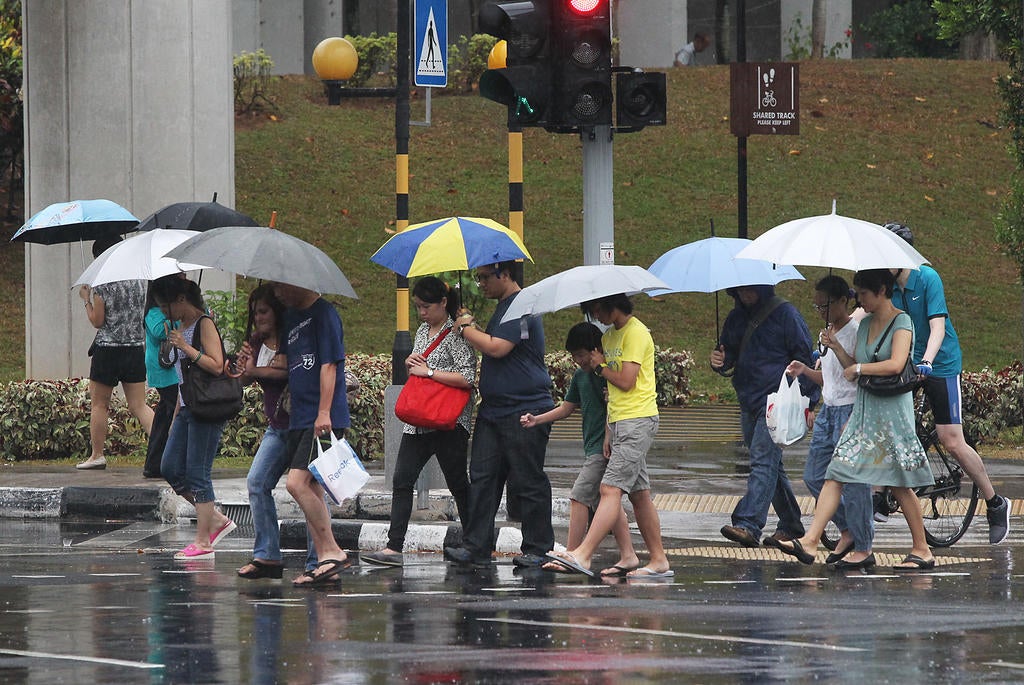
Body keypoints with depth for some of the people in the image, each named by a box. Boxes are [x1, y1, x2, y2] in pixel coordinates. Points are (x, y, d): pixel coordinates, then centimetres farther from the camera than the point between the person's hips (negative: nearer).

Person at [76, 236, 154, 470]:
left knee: (99, 404, 9)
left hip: (108, 348, -5)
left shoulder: (101, 283, -11)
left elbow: (97, 321, -9)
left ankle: (97, 455, 13)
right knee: (138, 405, 5)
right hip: (136, 348, 5)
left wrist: (87, 299, 5)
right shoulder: (138, 279, 5)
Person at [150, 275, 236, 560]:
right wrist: (175, 418, 23)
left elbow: (216, 366, -20)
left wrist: (185, 347, -22)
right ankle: (216, 519, 16)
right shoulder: (181, 328, 16)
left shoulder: (204, 325, -10)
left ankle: (203, 542, -2)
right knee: (170, 469, 6)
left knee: (197, 473, -7)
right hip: (187, 408, 9)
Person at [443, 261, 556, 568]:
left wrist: (466, 329, -8)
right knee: (483, 477, 4)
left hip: (524, 414, -10)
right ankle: (476, 546, 4)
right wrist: (472, 327, 10)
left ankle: (537, 549, 6)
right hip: (493, 410, 10)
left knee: (528, 482, -1)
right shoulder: (504, 307, 18)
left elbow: (497, 348, -23)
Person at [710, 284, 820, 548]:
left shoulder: (784, 313, -6)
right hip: (749, 402, 8)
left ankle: (748, 525, -27)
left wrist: (803, 400, -9)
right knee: (771, 466, 13)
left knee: (763, 462, -16)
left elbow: (803, 356, -5)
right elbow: (730, 353, 24)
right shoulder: (736, 318, 13)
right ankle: (791, 524, 24)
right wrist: (720, 362, -2)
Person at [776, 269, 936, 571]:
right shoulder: (865, 324, 14)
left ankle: (922, 551, 11)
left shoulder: (901, 322, -8)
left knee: (899, 484, -1)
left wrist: (858, 368, -10)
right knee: (835, 475, -4)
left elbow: (895, 365, -21)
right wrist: (836, 347, 2)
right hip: (863, 408, 7)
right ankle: (809, 541, -11)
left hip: (892, 408, -7)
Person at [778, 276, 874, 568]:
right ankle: (848, 531, 20)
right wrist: (805, 370, 6)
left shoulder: (856, 331, -11)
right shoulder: (827, 334, 16)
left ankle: (863, 547, 0)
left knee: (851, 479, -7)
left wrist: (836, 347, -24)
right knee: (814, 477, 8)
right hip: (828, 410, 9)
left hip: (851, 411, -9)